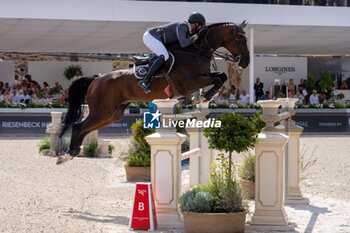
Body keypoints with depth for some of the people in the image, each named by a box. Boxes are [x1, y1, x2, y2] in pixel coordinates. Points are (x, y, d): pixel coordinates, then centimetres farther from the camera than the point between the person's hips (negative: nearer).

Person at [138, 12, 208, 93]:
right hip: (150, 37, -10)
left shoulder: (187, 29, 15)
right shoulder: (182, 26, -14)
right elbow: (183, 44, -26)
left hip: (151, 37, 10)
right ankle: (145, 81, -29)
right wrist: (197, 35, -20)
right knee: (164, 56, -27)